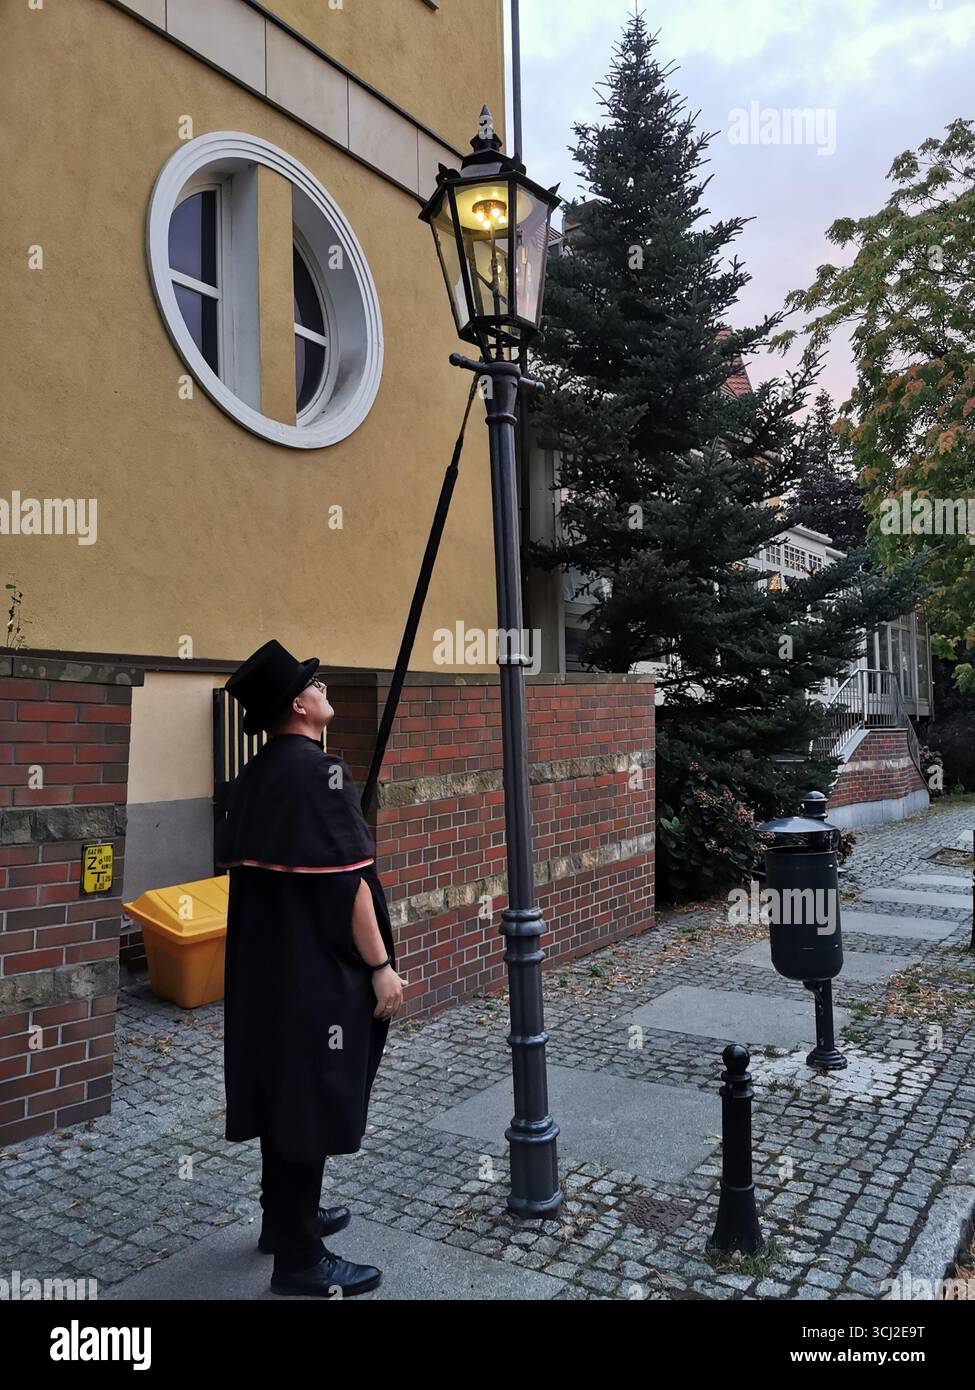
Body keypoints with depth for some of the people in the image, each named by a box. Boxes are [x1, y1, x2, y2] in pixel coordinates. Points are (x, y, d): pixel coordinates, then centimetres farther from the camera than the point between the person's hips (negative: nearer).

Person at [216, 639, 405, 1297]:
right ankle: (301, 1259, 14)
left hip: (264, 963, 9)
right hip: (317, 969, -9)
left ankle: (284, 1216, 37)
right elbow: (348, 879, -21)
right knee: (312, 1097, 2)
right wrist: (380, 965, -16)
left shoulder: (253, 775, 7)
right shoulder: (322, 771, -19)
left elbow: (242, 868, 13)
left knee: (281, 1087, 20)